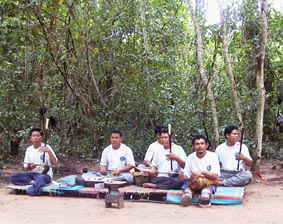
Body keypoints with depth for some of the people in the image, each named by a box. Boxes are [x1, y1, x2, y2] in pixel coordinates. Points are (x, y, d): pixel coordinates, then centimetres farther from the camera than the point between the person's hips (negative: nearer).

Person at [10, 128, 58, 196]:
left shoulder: (46, 147, -3)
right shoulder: (29, 149, 10)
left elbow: (54, 163, -13)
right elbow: (25, 167, 13)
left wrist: (49, 151, -28)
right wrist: (29, 167, -11)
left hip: (45, 174, -6)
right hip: (32, 173, 6)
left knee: (41, 178, -43)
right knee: (12, 177, -19)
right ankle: (34, 182, -23)